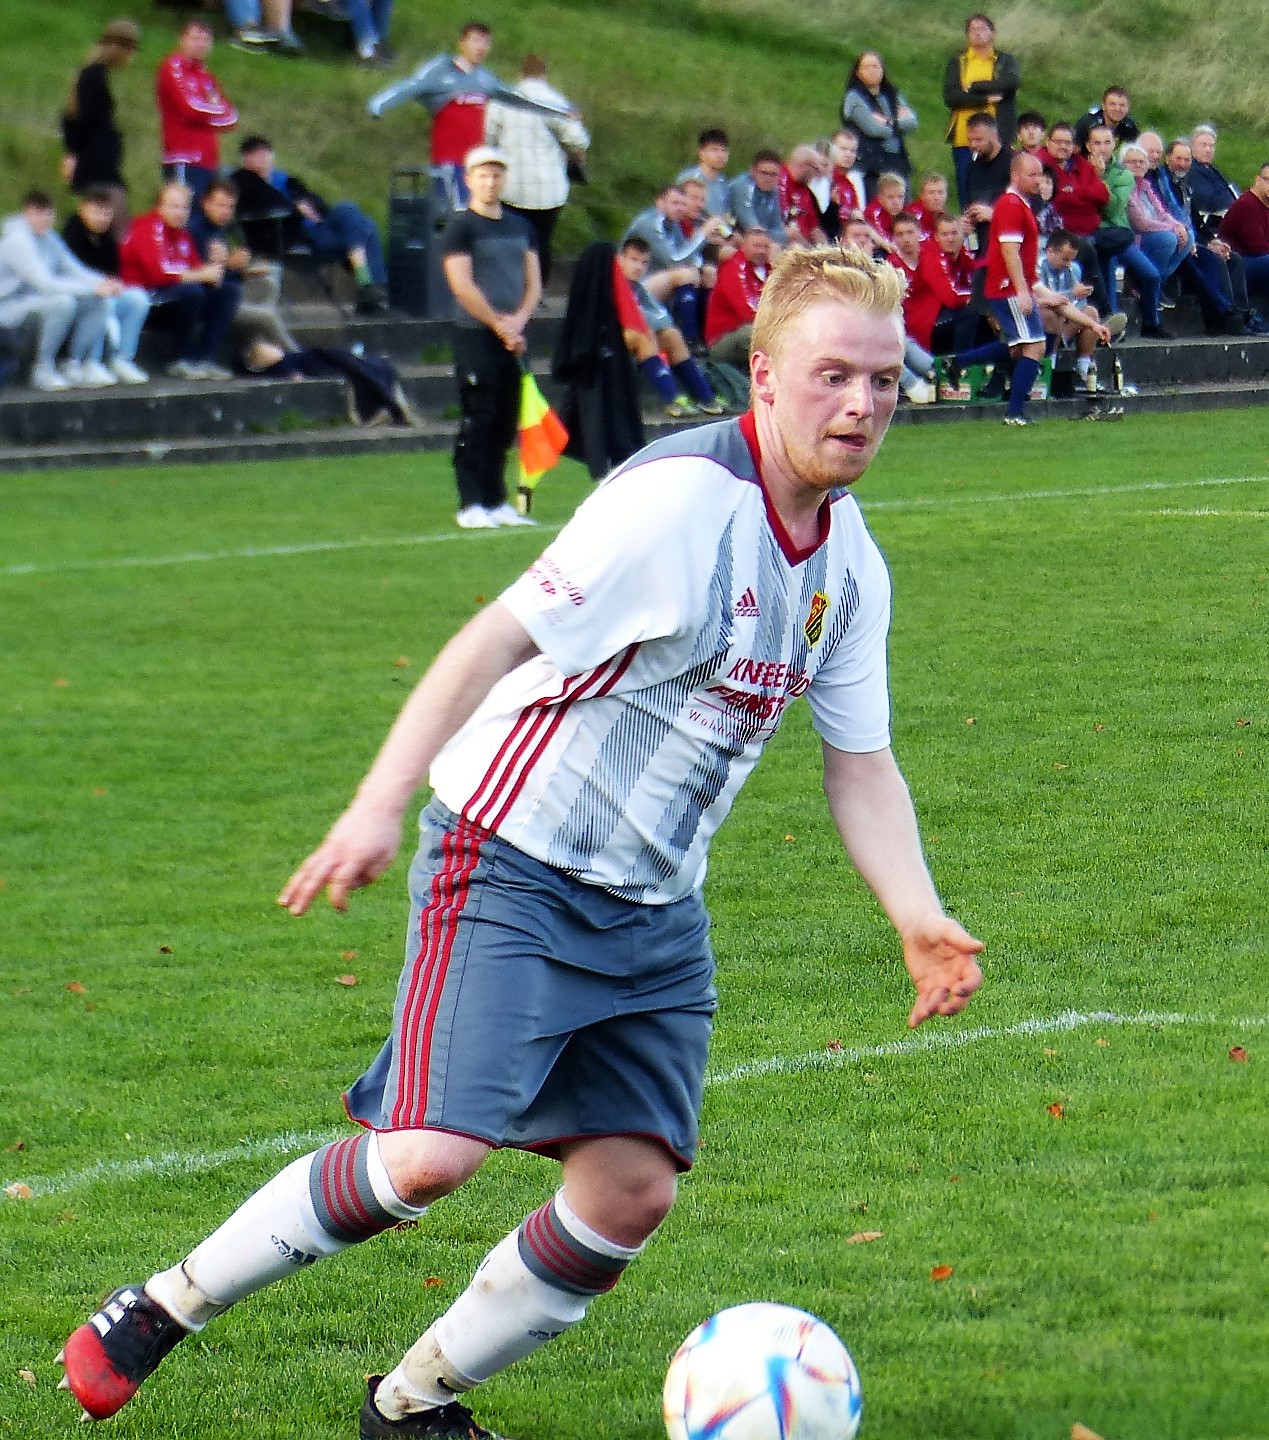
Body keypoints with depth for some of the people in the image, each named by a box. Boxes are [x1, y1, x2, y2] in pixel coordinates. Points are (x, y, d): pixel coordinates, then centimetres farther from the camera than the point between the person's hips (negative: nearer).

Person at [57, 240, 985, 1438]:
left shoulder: (848, 562, 6)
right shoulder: (682, 500, -20)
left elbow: (859, 763, 12)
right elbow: (498, 639, -21)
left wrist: (918, 917, -4)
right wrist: (379, 806, -27)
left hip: (653, 908, 8)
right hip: (515, 862, -8)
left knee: (632, 1188, -1)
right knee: (430, 1157, -19)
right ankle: (165, 1308, -1)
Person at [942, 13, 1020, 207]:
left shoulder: (1006, 61, 11)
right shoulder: (957, 63, 13)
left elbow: (1011, 82, -11)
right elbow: (950, 97, -3)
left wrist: (974, 87, -8)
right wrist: (986, 98, -10)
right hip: (963, 138, 1)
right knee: (966, 197, 0)